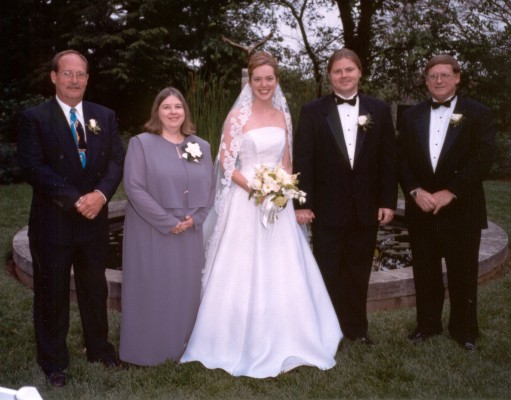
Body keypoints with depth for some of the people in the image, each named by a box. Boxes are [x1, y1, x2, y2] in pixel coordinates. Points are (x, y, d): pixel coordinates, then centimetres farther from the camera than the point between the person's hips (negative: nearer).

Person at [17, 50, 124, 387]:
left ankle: (99, 348, 37)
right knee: (52, 294, 10)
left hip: (94, 220, 4)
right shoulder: (34, 118, -6)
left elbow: (116, 160, 1)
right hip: (52, 223, -3)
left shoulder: (105, 116, 6)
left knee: (95, 289, 17)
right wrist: (75, 199, -20)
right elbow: (33, 167, -14)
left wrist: (101, 194, -17)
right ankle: (54, 361, 28)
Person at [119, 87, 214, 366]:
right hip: (151, 233, -4)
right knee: (151, 289, 3)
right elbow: (134, 188, -13)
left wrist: (194, 218, -7)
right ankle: (148, 350, 20)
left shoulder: (201, 146, 10)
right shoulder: (141, 143, -5)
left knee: (185, 289, 12)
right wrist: (168, 222, -15)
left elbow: (209, 188, 10)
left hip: (189, 234, 4)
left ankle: (180, 346, 30)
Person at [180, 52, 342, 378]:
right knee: (243, 273, 0)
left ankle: (282, 342, 23)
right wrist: (254, 188, -18)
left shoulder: (284, 116, 9)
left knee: (282, 273, 8)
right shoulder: (238, 115, -5)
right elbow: (226, 163, -8)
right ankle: (243, 344, 15)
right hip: (245, 200, -4)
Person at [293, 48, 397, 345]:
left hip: (366, 207, 2)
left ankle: (357, 327, 27)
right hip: (327, 207, -2)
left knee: (359, 272, 12)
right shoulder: (313, 111, 0)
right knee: (329, 272, 7)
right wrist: (303, 203, -9)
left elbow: (388, 159, 4)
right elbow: (303, 160, -4)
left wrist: (388, 202, -1)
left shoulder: (379, 110, 5)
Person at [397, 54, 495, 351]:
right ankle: (428, 324, 29)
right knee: (425, 272, 12)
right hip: (421, 209, 3)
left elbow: (482, 159, -10)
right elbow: (402, 159, 4)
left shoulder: (479, 114, -1)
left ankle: (465, 330, 26)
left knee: (463, 274, 8)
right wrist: (415, 191, -11)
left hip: (462, 210, -2)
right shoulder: (412, 116, 9)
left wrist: (450, 192, -17)